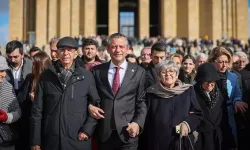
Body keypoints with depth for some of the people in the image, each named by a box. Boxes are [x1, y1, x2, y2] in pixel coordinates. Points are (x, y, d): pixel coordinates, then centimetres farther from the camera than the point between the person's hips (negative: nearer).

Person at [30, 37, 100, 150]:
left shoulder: (87, 76, 2)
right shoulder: (46, 76, 3)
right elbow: (37, 110, 3)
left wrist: (87, 129, -7)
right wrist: (35, 141, 1)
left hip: (78, 140, 0)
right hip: (50, 140, 1)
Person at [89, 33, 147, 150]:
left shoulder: (138, 72, 2)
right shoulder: (97, 70, 4)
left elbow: (141, 102, 2)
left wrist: (138, 123, -11)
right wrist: (89, 106, -6)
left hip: (128, 131, -1)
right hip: (104, 132, 1)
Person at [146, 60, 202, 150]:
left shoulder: (188, 91, 3)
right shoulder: (152, 93, 3)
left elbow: (198, 114, 5)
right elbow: (147, 119, 5)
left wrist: (188, 123, -13)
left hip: (183, 143, 1)